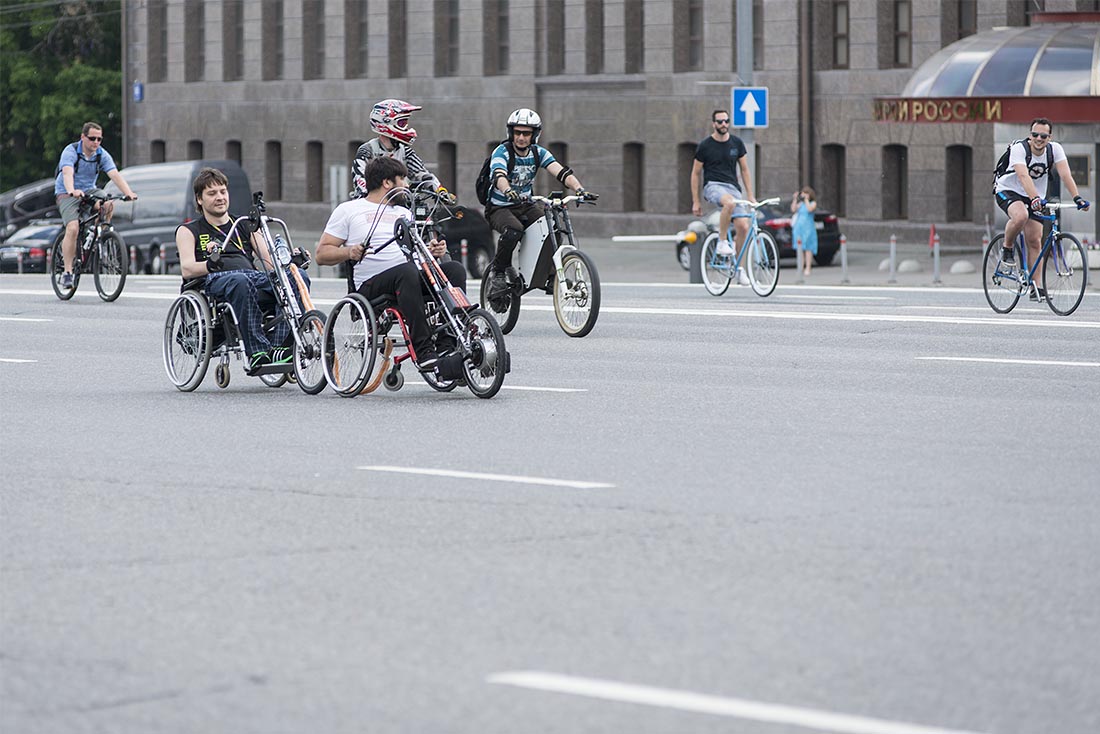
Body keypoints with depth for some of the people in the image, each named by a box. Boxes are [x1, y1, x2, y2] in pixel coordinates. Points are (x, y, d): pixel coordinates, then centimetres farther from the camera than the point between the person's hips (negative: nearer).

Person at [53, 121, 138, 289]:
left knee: (108, 205, -29)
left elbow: (115, 175, -18)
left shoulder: (102, 155, -6)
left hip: (89, 192, 4)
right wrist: (72, 191, -56)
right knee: (73, 228, -25)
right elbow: (67, 173, -35)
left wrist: (128, 193, -35)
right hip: (67, 194, -4)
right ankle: (67, 272, -19)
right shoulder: (70, 152, -18)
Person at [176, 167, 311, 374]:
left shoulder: (245, 228, 31)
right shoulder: (188, 231, 20)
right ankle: (257, 353, -45)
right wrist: (210, 264, -22)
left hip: (254, 275, 4)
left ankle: (279, 347, -38)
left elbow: (272, 262, 19)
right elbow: (187, 269, 1)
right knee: (240, 281, -42)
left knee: (299, 277, -26)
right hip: (215, 281, -4)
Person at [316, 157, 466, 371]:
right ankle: (423, 351, -40)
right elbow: (322, 254, 6)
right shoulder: (348, 210, 11)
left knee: (455, 269, -18)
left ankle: (447, 346, -28)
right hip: (371, 286, -6)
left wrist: (431, 251, 2)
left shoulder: (404, 213, 29)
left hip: (408, 280, 6)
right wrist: (349, 252, -13)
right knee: (408, 271, -36)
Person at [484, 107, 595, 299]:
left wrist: (579, 189, -36)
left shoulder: (538, 153, -3)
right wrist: (509, 192, -61)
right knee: (514, 230, -36)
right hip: (499, 208, -5)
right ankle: (498, 272, -16)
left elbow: (560, 171, -17)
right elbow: (499, 176, -38)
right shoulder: (502, 152, -17)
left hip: (525, 205, 5)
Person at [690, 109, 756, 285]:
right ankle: (722, 242, -24)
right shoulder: (705, 145, 0)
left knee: (743, 226, -12)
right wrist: (696, 202, 2)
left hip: (733, 186, 4)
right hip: (713, 185, -4)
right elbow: (696, 173, 5)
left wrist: (750, 196, 10)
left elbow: (744, 170, 15)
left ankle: (738, 266, 4)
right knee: (730, 202, -39)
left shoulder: (736, 143, 9)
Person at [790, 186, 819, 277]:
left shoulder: (813, 203, 1)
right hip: (798, 227, 5)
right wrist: (795, 199, -4)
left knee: (808, 248, -6)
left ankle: (808, 268, -6)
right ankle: (801, 267, 10)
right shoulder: (801, 203, 12)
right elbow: (793, 209, -1)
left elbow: (809, 209, -19)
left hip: (808, 228, -5)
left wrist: (806, 199, -13)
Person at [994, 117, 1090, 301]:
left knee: (1035, 241, -4)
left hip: (1035, 196, 4)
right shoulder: (1019, 149, -25)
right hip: (1008, 191, -4)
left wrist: (1077, 197, -36)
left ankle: (1035, 288, 0)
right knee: (1021, 216, -37)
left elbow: (1065, 174, -22)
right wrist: (1035, 199, -55)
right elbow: (1024, 176, -39)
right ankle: (1007, 248, -9)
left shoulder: (1055, 149, -13)